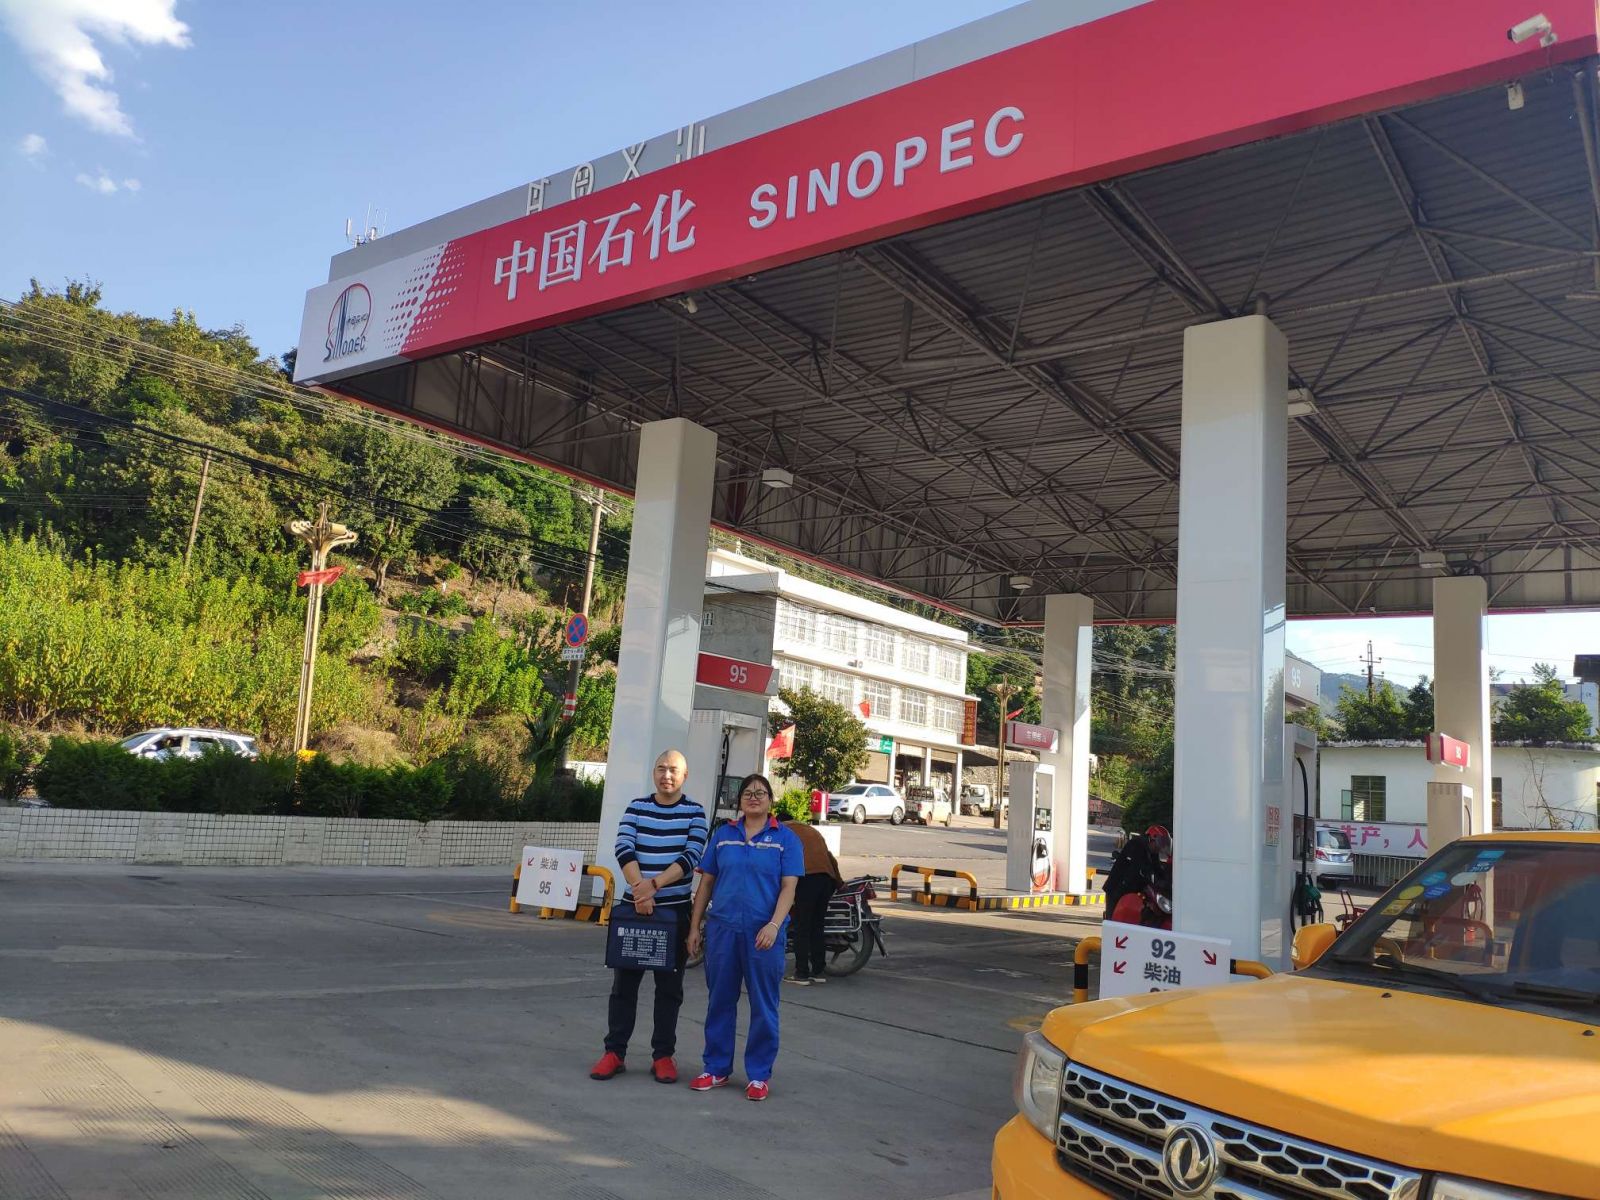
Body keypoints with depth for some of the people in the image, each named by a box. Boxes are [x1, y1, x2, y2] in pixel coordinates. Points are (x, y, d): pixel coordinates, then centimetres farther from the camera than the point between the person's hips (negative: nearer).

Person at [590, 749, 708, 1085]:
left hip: (674, 909, -1)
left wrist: (654, 884, -23)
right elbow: (624, 849, -8)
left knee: (669, 987, 5)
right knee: (624, 983, 5)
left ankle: (663, 1055, 14)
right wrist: (640, 889, -23)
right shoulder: (636, 808, 4)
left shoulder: (695, 814, 0)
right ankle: (614, 1052, 13)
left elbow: (691, 857, -11)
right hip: (634, 906, 1)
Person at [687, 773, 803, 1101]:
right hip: (723, 928, 3)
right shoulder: (723, 834, 9)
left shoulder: (785, 838, 1)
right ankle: (717, 1068, 23)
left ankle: (759, 1075, 16)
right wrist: (695, 927, 7)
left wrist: (774, 925, -17)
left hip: (763, 933, -2)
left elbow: (789, 887, -4)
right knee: (720, 1001, 10)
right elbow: (706, 882, 11)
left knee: (763, 1006, 4)